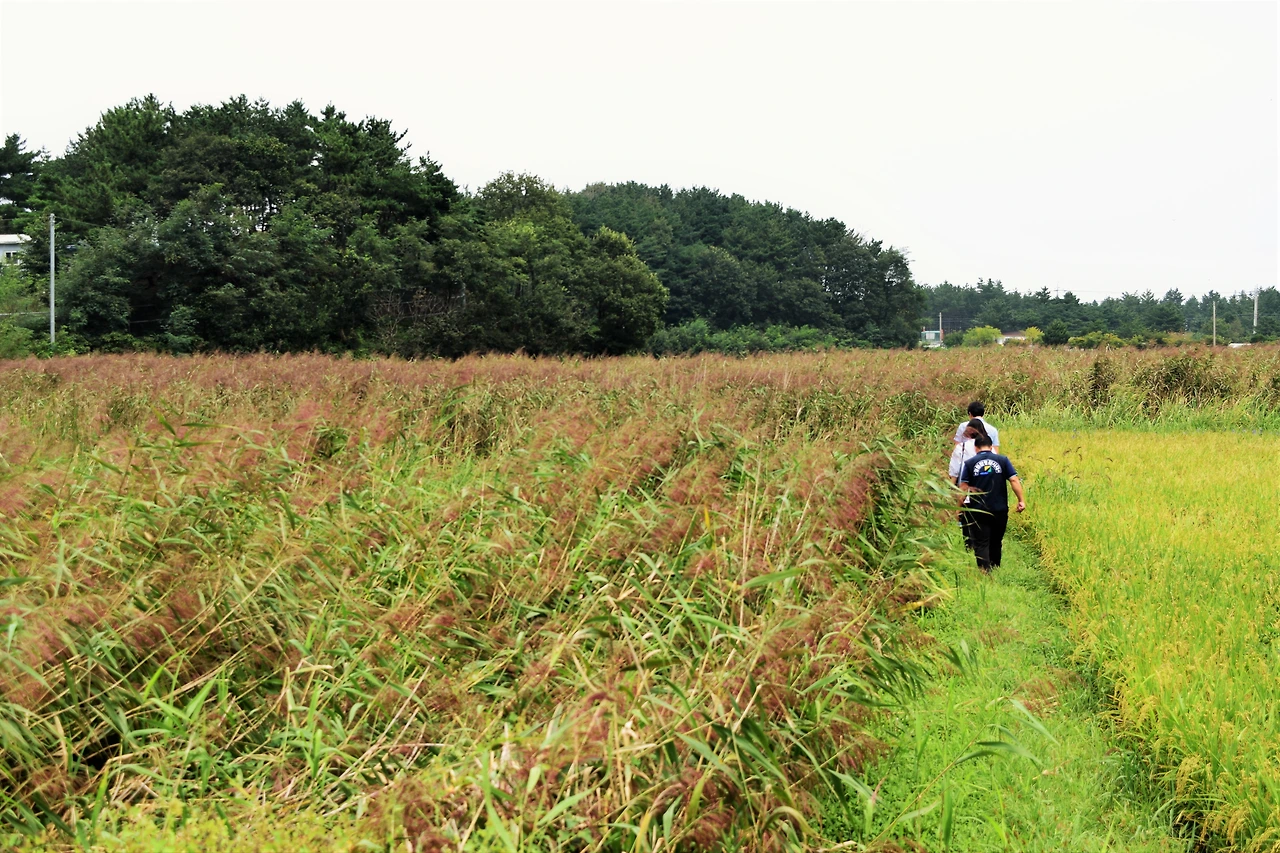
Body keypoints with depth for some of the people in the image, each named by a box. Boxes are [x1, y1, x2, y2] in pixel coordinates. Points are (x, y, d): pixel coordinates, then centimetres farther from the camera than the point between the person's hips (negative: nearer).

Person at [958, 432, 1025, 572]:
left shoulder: (970, 463, -2)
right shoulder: (1003, 460, 1)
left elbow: (963, 486, -4)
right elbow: (1014, 480, -6)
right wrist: (1021, 500, -3)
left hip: (978, 511, -2)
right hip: (1000, 510, 2)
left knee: (981, 544, 0)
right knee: (996, 542, 19)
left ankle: (985, 572, -13)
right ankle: (995, 569, 30)